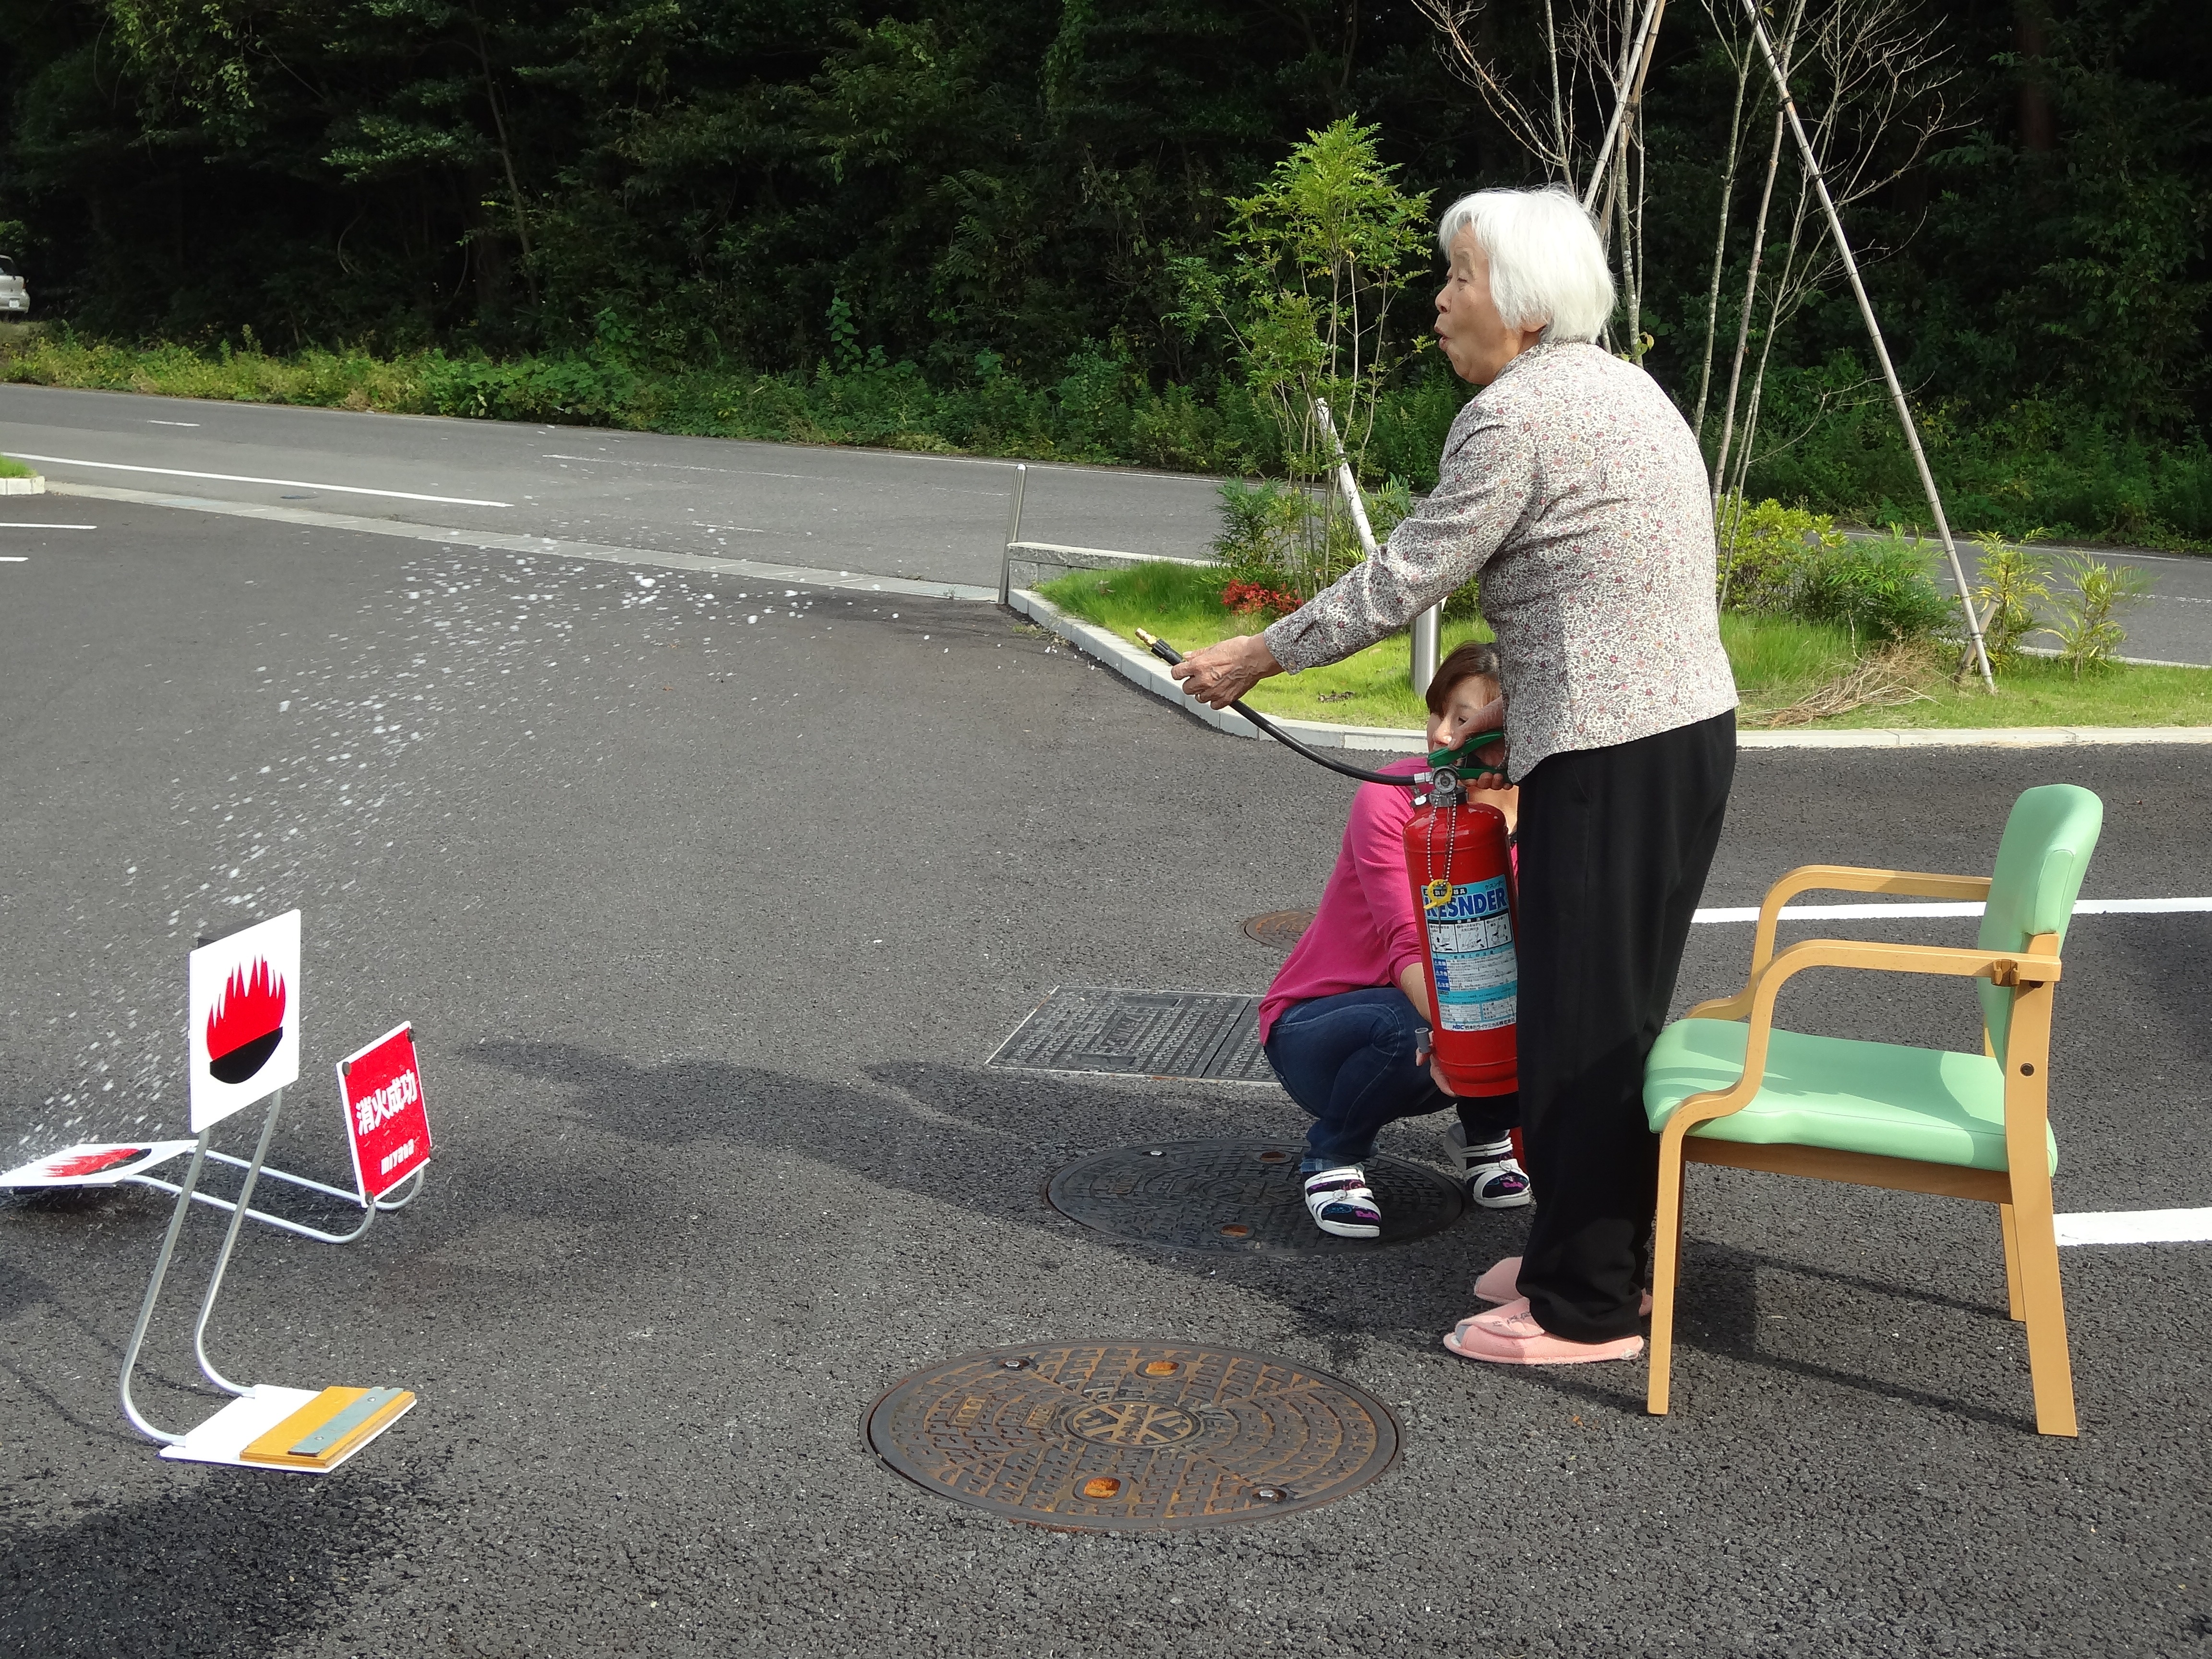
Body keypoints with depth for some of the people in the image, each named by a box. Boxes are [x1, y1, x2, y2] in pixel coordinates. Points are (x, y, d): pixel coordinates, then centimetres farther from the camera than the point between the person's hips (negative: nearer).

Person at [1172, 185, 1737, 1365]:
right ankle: (1597, 1253, 29)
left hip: (1610, 759, -10)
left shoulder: (1515, 414, -14)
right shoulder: (1616, 384, 17)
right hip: (1688, 731, 10)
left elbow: (1403, 580, -12)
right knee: (1617, 1011, 17)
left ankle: (1583, 1308, 6)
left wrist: (1260, 657, 0)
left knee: (1580, 1024, -2)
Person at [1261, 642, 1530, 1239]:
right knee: (1411, 1028, -37)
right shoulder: (1390, 799, -23)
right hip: (1313, 1028, -4)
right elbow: (1411, 946, -31)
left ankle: (1484, 1134, 6)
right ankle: (1332, 1156, -6)